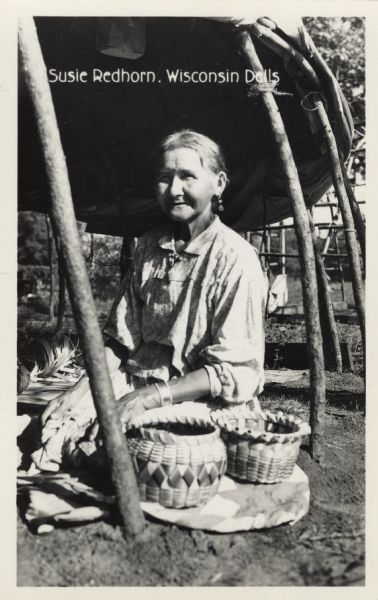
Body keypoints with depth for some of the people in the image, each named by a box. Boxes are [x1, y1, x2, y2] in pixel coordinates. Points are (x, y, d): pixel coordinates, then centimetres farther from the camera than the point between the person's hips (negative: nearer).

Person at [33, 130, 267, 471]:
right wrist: (83, 389, -6)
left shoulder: (235, 259, -12)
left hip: (200, 402, -5)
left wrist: (150, 398, -23)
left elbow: (234, 372, -15)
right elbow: (120, 340, 9)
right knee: (50, 428, -16)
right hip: (139, 383, 5)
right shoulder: (149, 247, 7)